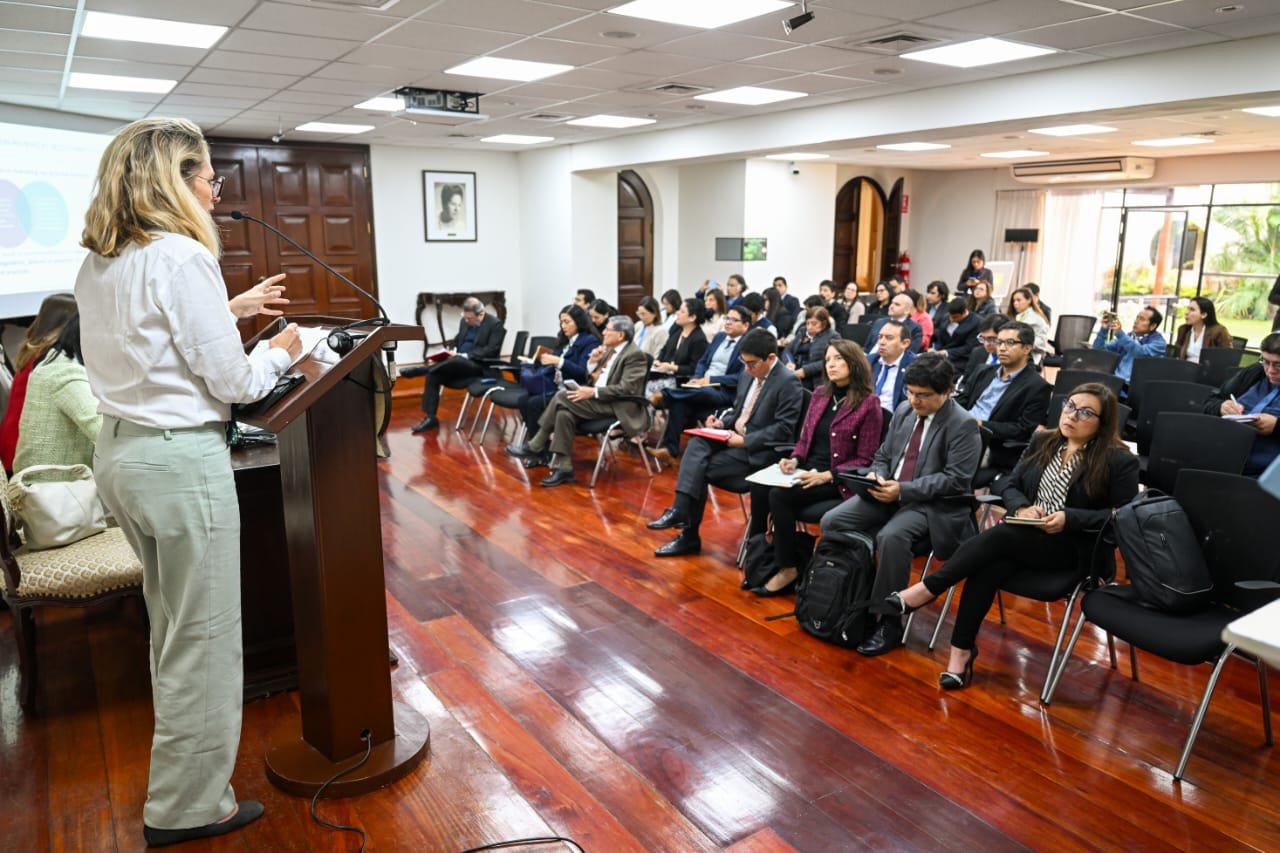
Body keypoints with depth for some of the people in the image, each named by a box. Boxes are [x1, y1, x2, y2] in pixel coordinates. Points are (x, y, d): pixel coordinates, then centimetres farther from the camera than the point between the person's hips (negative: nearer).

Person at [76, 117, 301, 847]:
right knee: (204, 635, 4)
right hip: (181, 460, -9)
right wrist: (280, 353, 2)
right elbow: (232, 383, -16)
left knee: (174, 623, 24)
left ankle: (182, 757, 44)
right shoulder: (182, 256, -17)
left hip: (121, 452, 9)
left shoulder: (99, 263, 10)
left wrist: (230, 310, 18)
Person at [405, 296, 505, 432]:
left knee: (456, 361, -38)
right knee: (433, 374, -19)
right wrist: (453, 350, -1)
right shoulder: (465, 321, 11)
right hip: (458, 363, 7)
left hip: (479, 365, -7)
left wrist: (466, 355, -23)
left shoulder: (495, 324, -9)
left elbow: (491, 351, -17)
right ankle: (429, 417, -18)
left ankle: (420, 369, -21)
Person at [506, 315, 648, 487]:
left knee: (562, 396, -21)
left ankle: (535, 447, -11)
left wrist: (593, 392, -23)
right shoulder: (609, 350, 16)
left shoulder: (634, 355, -10)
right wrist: (593, 362, -2)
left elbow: (626, 389, -20)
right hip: (597, 399, 8)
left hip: (617, 405, -8)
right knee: (564, 413, -19)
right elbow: (592, 378, 19)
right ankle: (564, 468, -18)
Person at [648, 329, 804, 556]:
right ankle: (680, 511, -26)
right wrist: (722, 423, 1)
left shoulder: (788, 382, -14)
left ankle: (689, 536, -10)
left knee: (700, 469, -19)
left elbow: (783, 429, -18)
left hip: (758, 451, -7)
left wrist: (744, 441, -21)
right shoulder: (750, 375, 10)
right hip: (734, 437, 7)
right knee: (698, 444, -21)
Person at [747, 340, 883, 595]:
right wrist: (795, 460, -3)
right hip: (807, 469, 6)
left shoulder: (868, 404, -8)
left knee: (780, 496, -28)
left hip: (837, 480, -6)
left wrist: (826, 476, -19)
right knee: (759, 488, -21)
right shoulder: (820, 395, 11)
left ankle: (787, 570, -14)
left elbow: (864, 459, -9)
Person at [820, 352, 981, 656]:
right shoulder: (904, 411, 11)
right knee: (831, 522, -11)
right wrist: (876, 476, -6)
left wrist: (903, 490, -23)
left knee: (891, 537, -35)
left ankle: (889, 623, -20)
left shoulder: (963, 425, -10)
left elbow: (955, 480, -16)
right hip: (888, 492, 7)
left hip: (932, 504, -7)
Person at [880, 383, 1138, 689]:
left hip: (1074, 548, -4)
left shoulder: (1120, 461, -4)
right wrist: (1021, 506, -11)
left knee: (999, 536, -32)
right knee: (988, 566, -29)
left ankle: (926, 591, -23)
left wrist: (1069, 518, -18)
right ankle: (961, 650, -23)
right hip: (1025, 538, 4)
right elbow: (1008, 482, 11)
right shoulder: (1043, 442, 11)